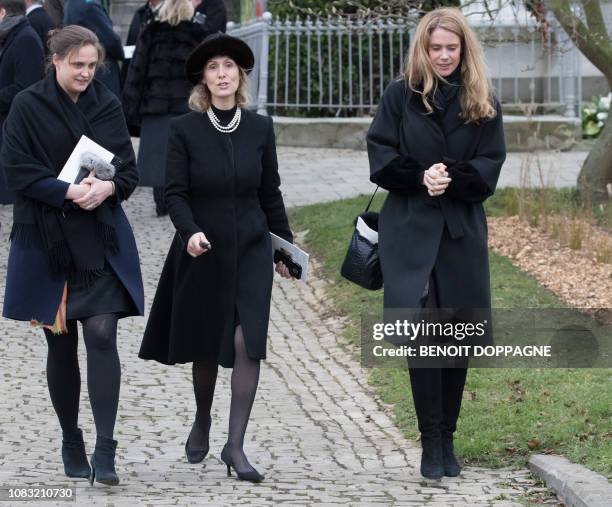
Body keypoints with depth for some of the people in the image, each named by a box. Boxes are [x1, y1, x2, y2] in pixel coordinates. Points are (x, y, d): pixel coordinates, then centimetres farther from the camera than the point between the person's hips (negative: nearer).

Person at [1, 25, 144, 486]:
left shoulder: (107, 105, 5)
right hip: (47, 239, -1)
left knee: (102, 336, -12)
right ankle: (71, 442, 23)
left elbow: (129, 168, 7)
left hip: (102, 239, 1)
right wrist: (69, 192, -19)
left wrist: (107, 187, -15)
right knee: (61, 344, 7)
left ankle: (105, 450, -12)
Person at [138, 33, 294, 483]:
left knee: (247, 343, -12)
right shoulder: (185, 129, -5)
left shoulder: (260, 128, 1)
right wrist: (189, 231, -26)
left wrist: (286, 245, 13)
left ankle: (235, 446, -9)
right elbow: (175, 192, -8)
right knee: (204, 345, 12)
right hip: (202, 252, -1)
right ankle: (202, 421, 40)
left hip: (251, 250, 1)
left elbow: (271, 193, 9)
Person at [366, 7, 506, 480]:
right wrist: (420, 177, -16)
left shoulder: (483, 104, 8)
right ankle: (431, 441, -4)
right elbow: (380, 157, 0)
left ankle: (447, 439, 16)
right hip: (410, 229, -2)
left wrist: (452, 179, -16)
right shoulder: (400, 96, 4)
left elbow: (490, 167, 2)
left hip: (462, 230, 2)